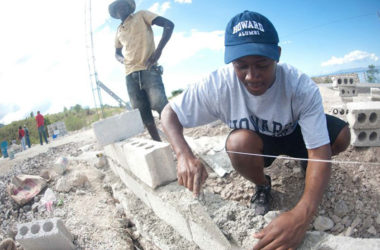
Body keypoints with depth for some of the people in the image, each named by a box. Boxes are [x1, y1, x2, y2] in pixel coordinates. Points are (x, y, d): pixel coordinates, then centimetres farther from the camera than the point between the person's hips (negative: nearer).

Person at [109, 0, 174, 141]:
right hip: (130, 75, 6)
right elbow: (117, 53, 36)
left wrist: (158, 50, -14)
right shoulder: (119, 31, 23)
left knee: (160, 105, -21)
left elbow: (168, 25, -3)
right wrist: (122, 60, 10)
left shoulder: (141, 16, 9)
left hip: (148, 70, -5)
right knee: (143, 113, 1)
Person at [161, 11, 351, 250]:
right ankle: (262, 186, 0)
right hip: (256, 144, 0)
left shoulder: (303, 88, -32)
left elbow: (320, 153, -34)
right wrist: (185, 155, -43)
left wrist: (303, 214, -52)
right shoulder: (218, 85, -31)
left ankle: (306, 164, 11)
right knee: (238, 143, -35)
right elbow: (169, 113, -22)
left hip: (293, 134, 1)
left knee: (342, 135, -25)